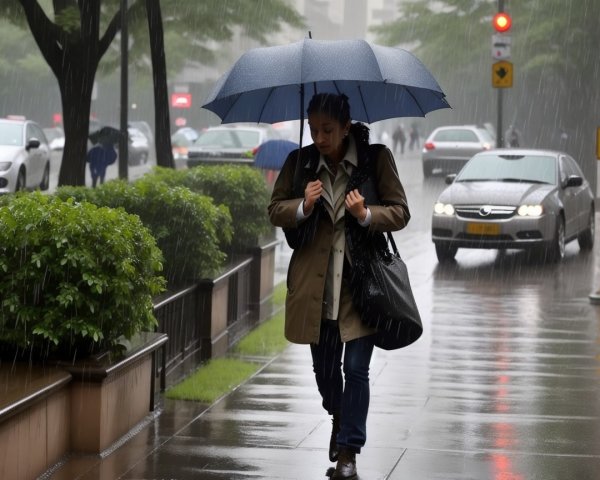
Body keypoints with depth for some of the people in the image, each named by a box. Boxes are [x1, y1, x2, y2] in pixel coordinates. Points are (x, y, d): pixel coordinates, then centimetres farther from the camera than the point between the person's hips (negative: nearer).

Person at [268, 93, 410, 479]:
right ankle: (338, 416, 45)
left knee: (356, 368, -6)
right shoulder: (299, 162, 1)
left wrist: (366, 215, -21)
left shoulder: (377, 159, -5)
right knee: (324, 367, 14)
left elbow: (401, 212, -2)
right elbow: (275, 210, 6)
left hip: (361, 282, -3)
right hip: (315, 284, 3)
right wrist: (303, 206, -15)